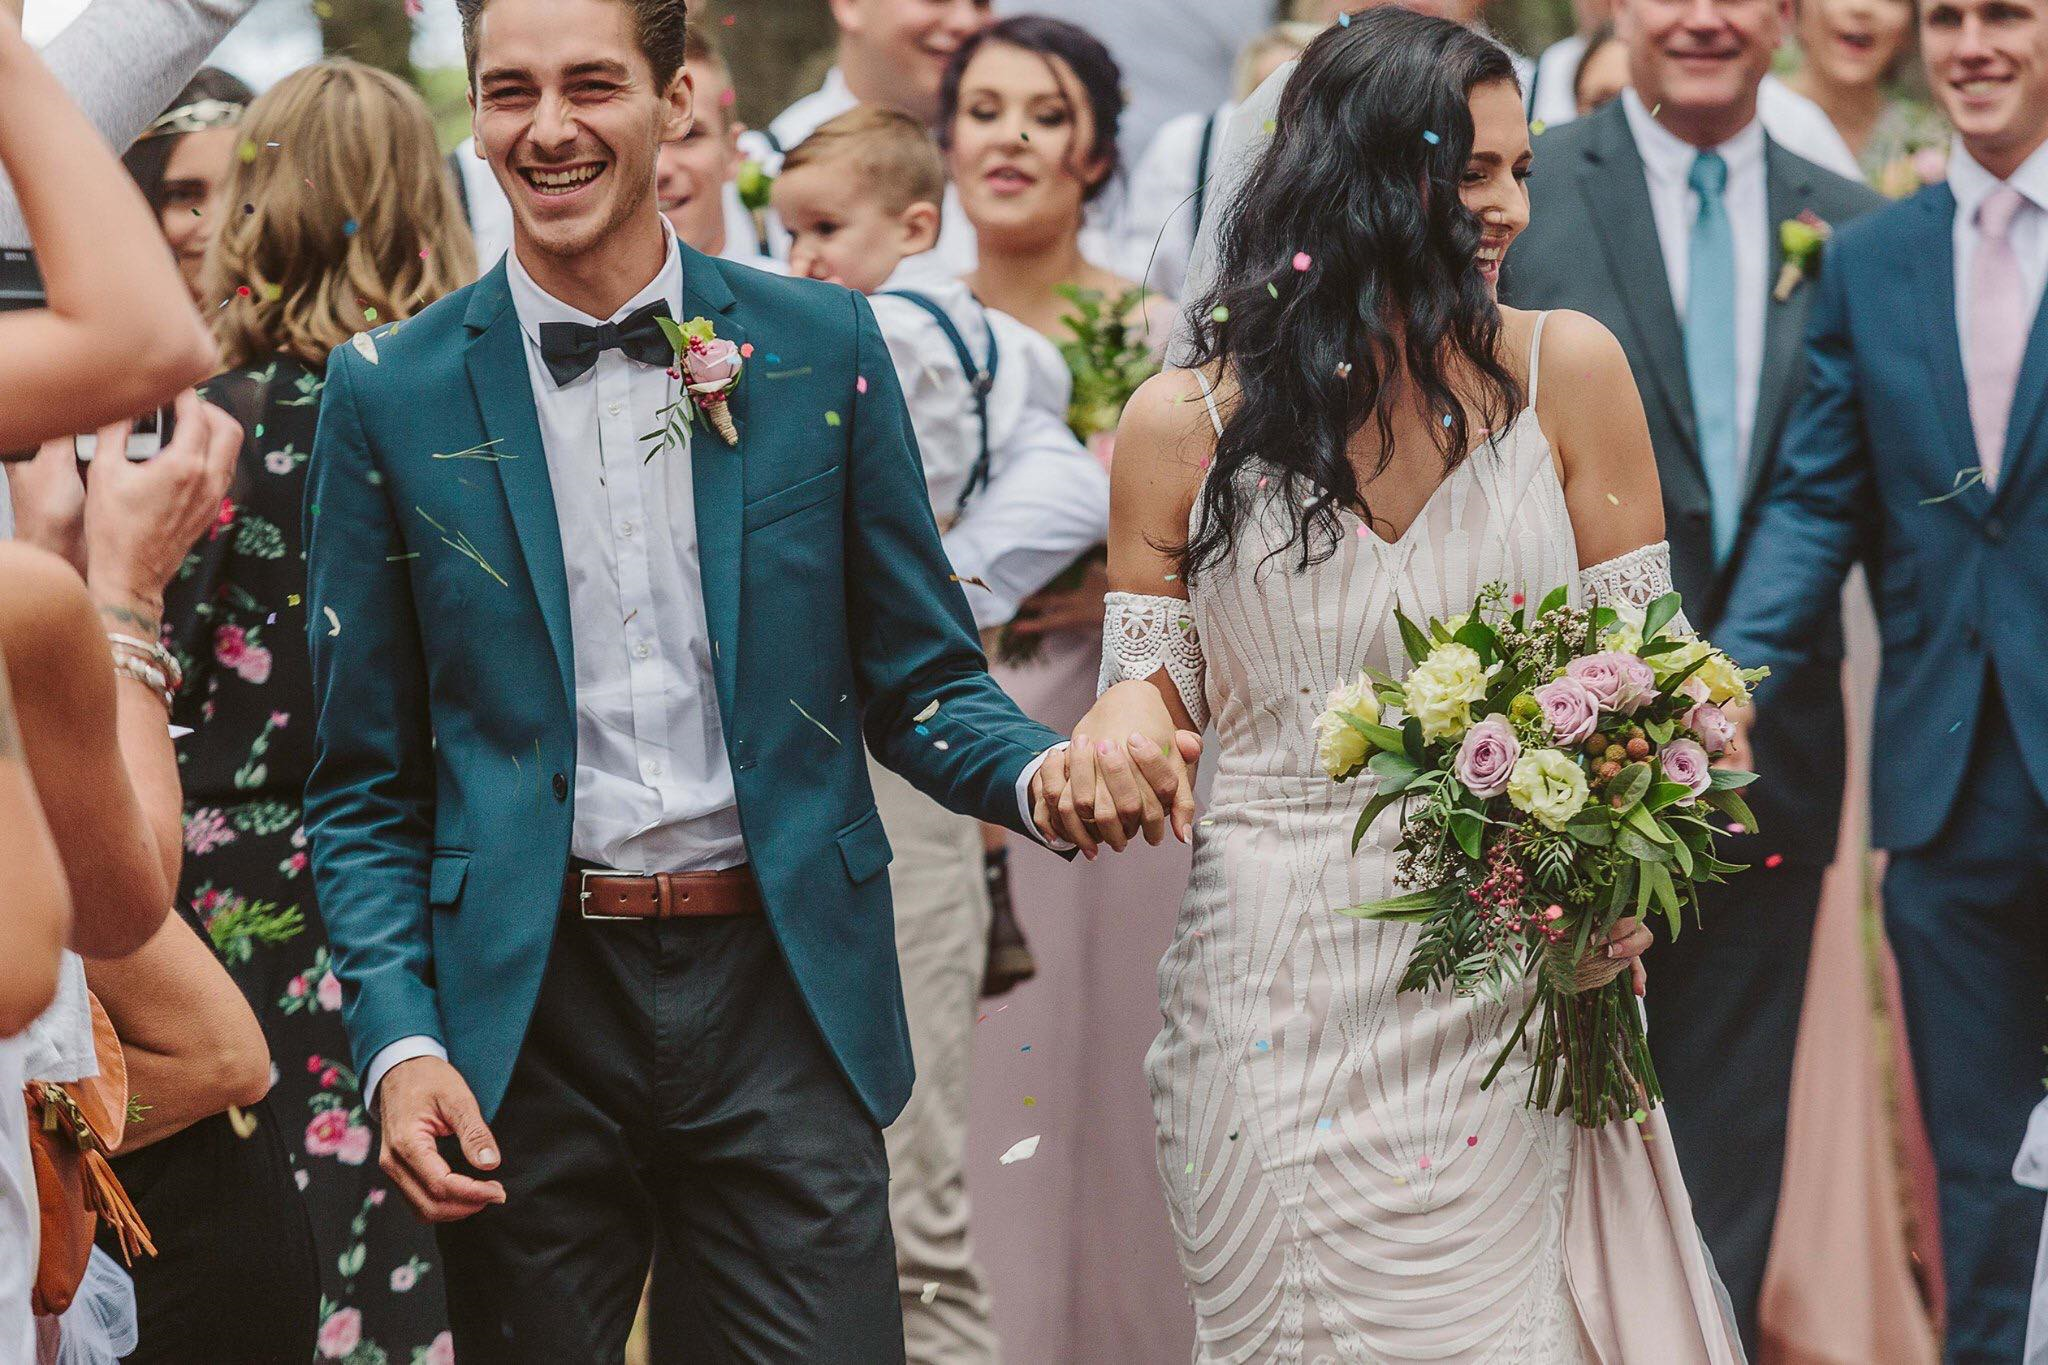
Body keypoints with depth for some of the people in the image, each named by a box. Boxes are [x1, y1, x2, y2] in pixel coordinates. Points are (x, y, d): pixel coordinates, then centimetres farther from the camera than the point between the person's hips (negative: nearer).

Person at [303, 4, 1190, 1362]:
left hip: (782, 995, 0)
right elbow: (365, 783, 5)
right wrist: (398, 1039, -7)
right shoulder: (393, 393, 3)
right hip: (527, 1008, 0)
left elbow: (918, 679, 8)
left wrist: (1041, 772, -13)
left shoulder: (824, 345, 4)